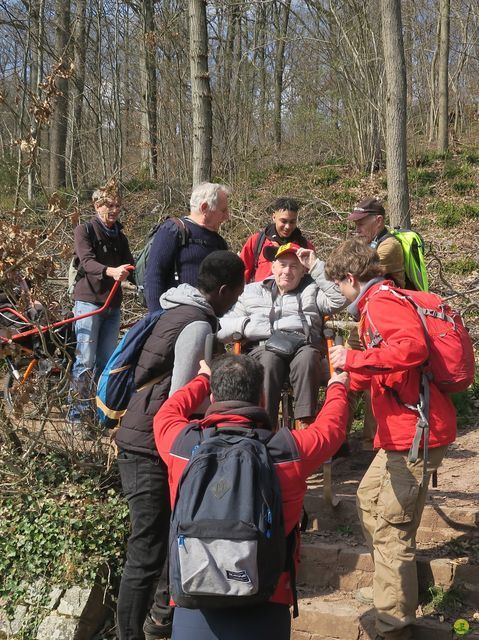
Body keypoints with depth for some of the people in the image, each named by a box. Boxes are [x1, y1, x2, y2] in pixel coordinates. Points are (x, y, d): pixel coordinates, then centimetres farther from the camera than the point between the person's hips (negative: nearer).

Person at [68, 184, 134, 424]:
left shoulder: (120, 237, 18)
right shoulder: (84, 231, -2)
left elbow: (129, 266, 9)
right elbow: (87, 262, -19)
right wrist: (111, 271, -38)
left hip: (113, 304, 6)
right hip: (89, 301, -6)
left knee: (107, 360, 9)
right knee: (85, 360, -8)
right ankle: (77, 413, -2)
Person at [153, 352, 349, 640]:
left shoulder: (183, 445, -6)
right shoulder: (288, 450, -9)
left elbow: (168, 413, 19)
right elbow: (331, 427, 14)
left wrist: (202, 380, 38)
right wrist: (338, 387, 36)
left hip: (194, 610, 1)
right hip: (263, 613, 0)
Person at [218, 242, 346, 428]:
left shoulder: (312, 290, 27)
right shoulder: (251, 291, 27)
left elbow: (339, 300, 4)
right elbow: (222, 328, 17)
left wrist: (316, 266, 7)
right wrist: (246, 325, -3)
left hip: (304, 347, 0)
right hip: (264, 349, 0)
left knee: (307, 356, -36)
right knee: (269, 359, -36)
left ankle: (306, 425, -44)